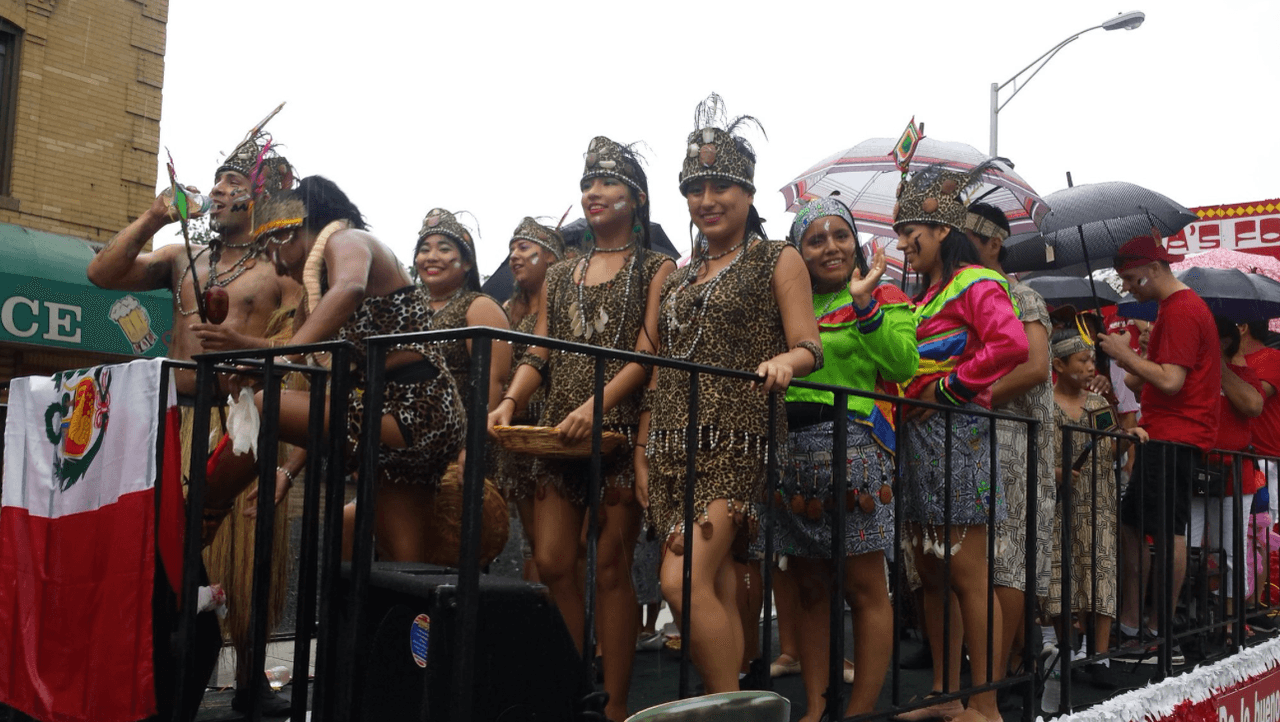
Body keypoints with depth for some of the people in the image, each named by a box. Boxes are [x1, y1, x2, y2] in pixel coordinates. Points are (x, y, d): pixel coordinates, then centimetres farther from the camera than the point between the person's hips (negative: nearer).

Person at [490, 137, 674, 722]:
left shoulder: (656, 268, 5)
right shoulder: (560, 276, 20)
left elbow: (647, 351, -7)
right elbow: (539, 355, 14)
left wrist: (595, 406, -21)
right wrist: (510, 401, -5)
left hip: (623, 428, -5)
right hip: (560, 431, 5)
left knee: (611, 565, -4)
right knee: (552, 563, 0)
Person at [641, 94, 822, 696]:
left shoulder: (778, 261, 5)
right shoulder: (678, 277, 20)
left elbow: (810, 346, -4)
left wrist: (784, 360, -27)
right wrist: (644, 453, 14)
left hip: (736, 439, -6)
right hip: (675, 441, 6)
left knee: (684, 580, -18)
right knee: (717, 590, 4)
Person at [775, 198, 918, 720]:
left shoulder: (882, 300, 5)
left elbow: (903, 365, -12)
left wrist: (864, 304, -14)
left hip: (853, 446, -5)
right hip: (791, 451, 5)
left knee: (865, 590, -2)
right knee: (810, 590, 9)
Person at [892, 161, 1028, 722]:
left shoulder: (973, 284, -6)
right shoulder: (924, 297, 20)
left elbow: (1012, 343, -22)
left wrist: (949, 386, -16)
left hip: (956, 432, -9)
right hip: (918, 435, 9)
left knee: (967, 573, -7)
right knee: (930, 571, 11)